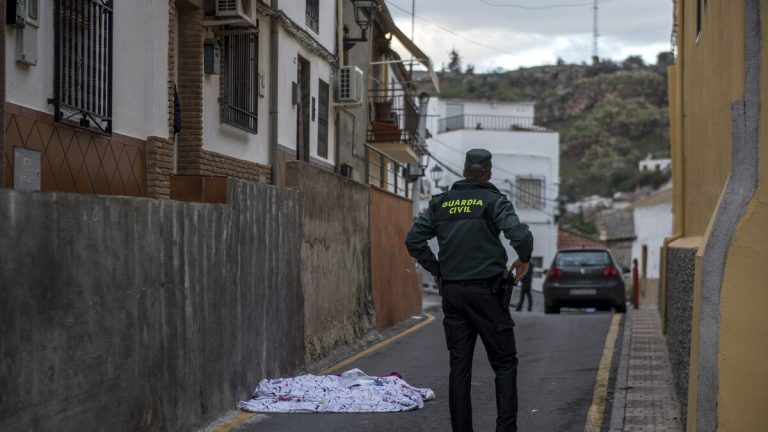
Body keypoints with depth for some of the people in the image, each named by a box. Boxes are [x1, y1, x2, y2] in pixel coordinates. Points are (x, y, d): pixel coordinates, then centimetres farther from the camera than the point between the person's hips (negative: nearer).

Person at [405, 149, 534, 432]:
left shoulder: (440, 203, 9)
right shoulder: (494, 201, -4)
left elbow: (413, 240, 6)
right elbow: (520, 235, -18)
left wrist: (435, 269, 14)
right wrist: (524, 260, 1)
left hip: (452, 292, 4)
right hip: (486, 290, -4)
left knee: (459, 366, 7)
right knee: (504, 363, 3)